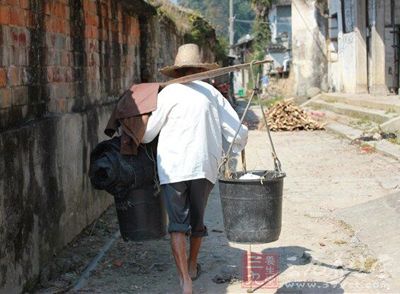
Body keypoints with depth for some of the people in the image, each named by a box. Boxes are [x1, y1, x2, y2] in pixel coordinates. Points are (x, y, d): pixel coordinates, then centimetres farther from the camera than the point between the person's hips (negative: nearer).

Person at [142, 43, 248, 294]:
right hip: (206, 167, 3)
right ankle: (192, 266, 39)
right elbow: (239, 132, 7)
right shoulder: (212, 93, 7)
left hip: (173, 167, -3)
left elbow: (147, 134, 3)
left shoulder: (169, 93, -1)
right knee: (197, 219, 21)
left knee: (178, 224, -3)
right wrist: (236, 151, 27)